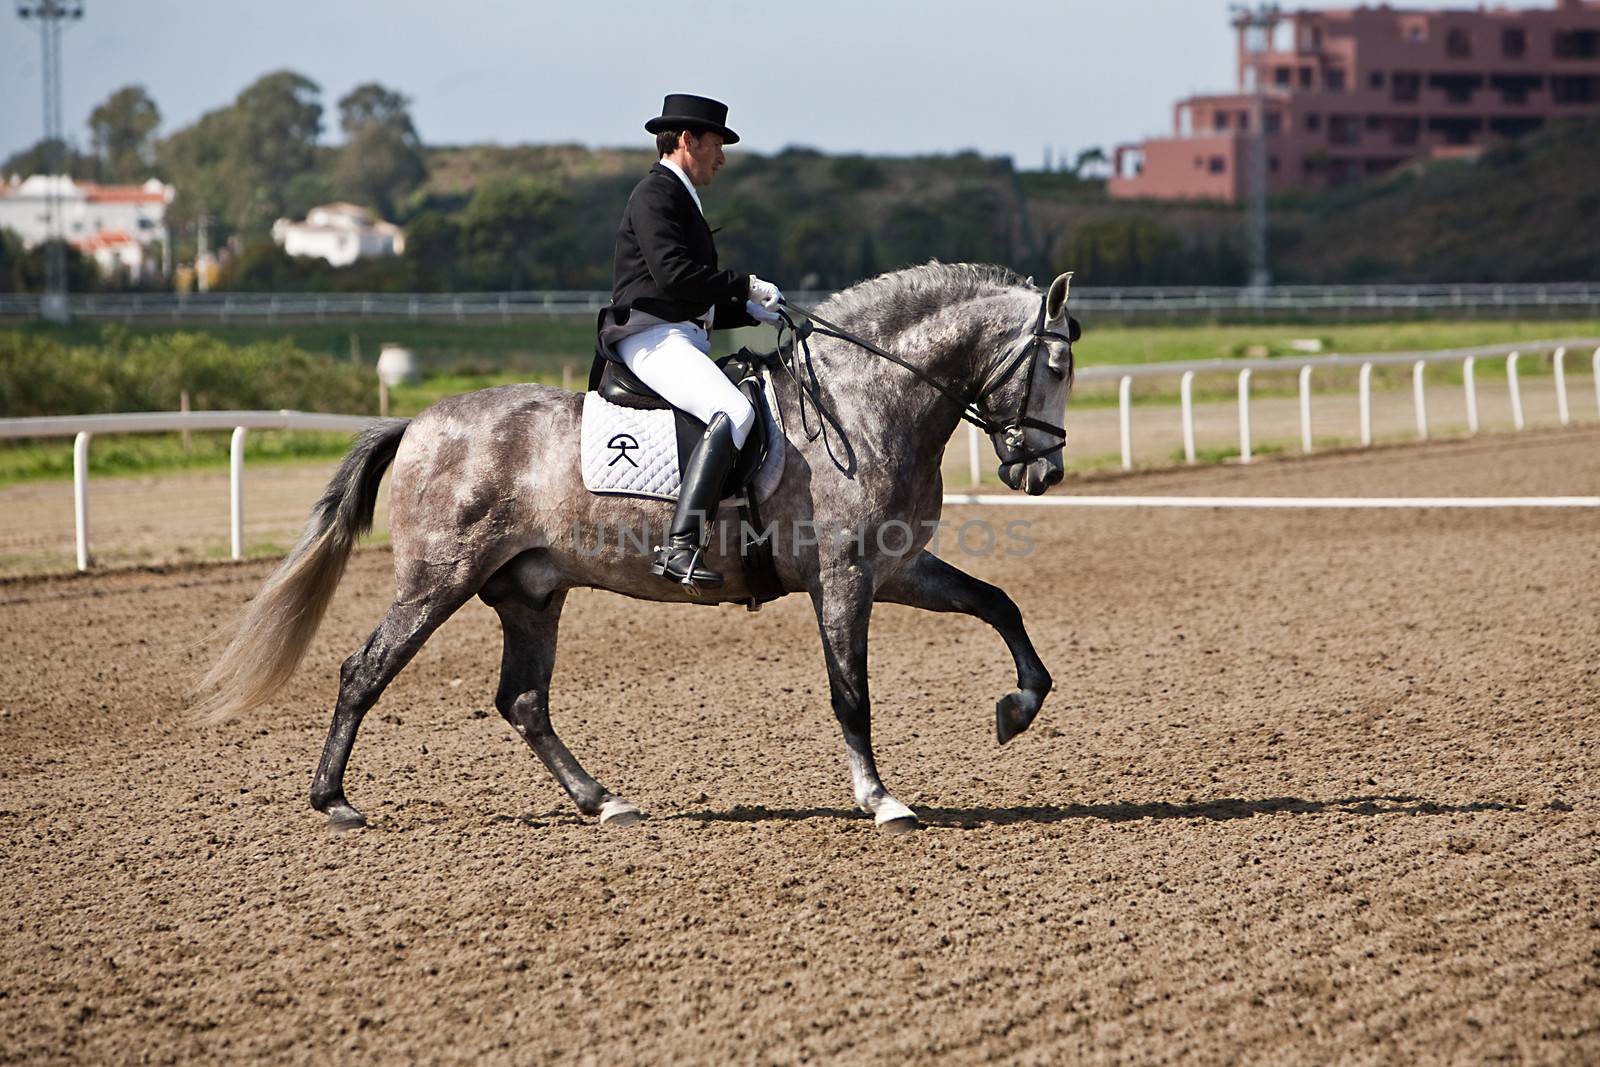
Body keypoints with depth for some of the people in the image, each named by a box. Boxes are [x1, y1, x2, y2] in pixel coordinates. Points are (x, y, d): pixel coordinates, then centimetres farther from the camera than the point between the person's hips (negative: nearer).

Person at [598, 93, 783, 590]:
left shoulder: (681, 200, 27)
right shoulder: (655, 193, -5)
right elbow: (673, 273, -19)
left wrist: (752, 311, 14)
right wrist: (745, 286, -10)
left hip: (685, 340, 11)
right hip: (651, 338, -11)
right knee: (733, 413, -31)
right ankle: (679, 548, -40)